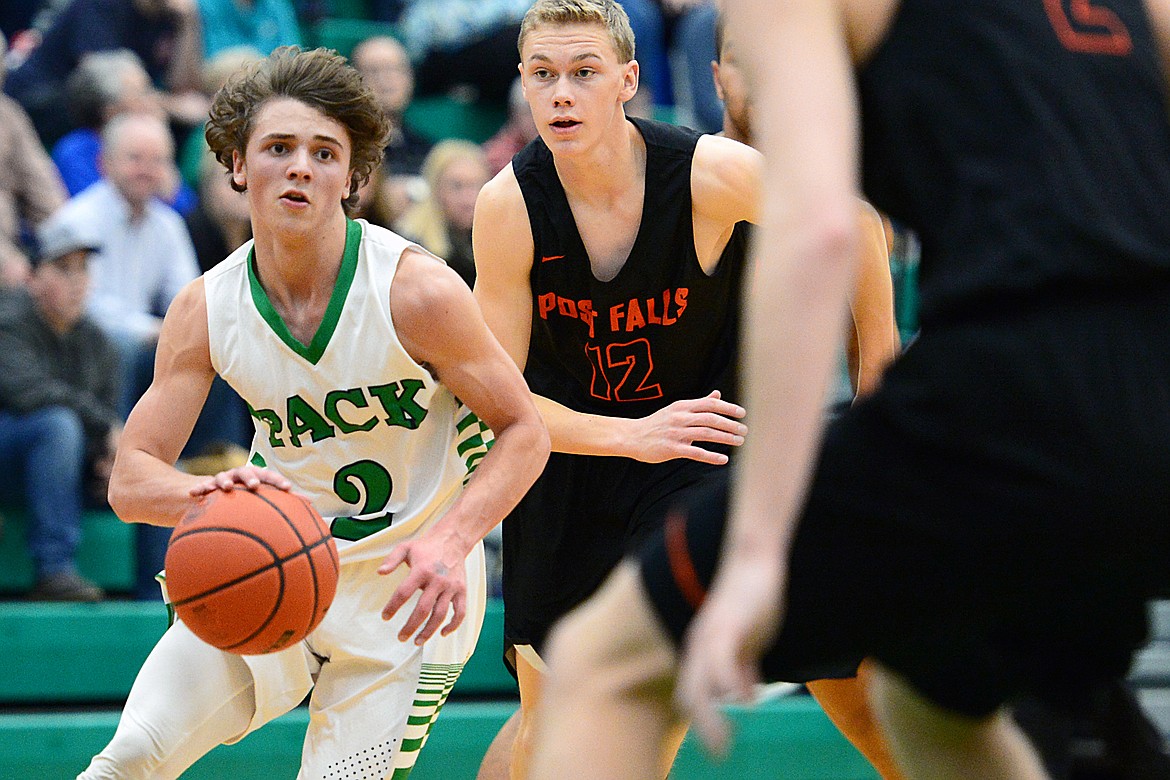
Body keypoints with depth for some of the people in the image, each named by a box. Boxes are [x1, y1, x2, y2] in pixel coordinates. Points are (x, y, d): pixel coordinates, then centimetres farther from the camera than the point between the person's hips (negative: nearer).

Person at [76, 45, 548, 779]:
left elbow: (525, 432, -11)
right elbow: (131, 481, -8)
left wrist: (452, 540, -29)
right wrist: (209, 493, -33)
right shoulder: (205, 308, -8)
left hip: (405, 595, -3)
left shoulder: (418, 290, -19)